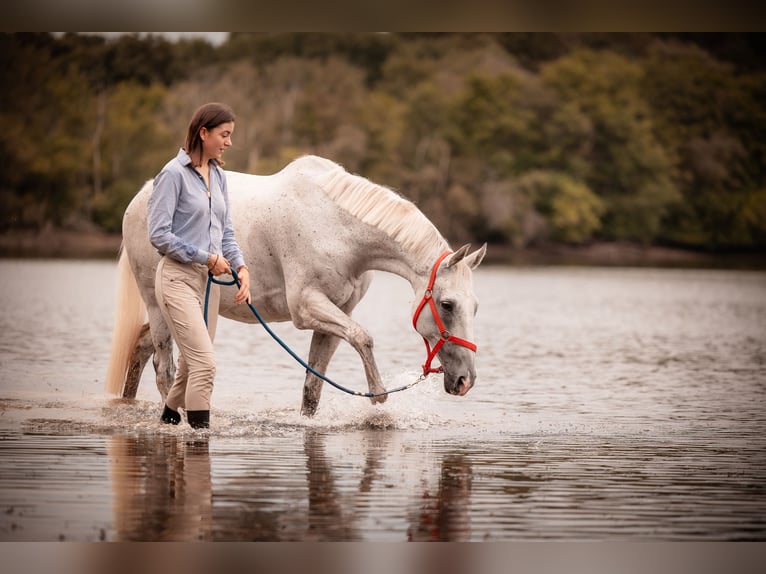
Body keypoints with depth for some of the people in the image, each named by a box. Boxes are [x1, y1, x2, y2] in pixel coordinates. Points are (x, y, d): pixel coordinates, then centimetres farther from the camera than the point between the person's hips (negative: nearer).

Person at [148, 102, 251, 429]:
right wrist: (207, 258, -14)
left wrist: (240, 266, -1)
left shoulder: (218, 175, 12)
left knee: (191, 364, 14)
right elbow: (159, 235, -16)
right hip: (178, 277, -8)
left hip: (209, 279, 8)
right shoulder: (174, 174, -12)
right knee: (205, 363, -16)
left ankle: (168, 420, 33)